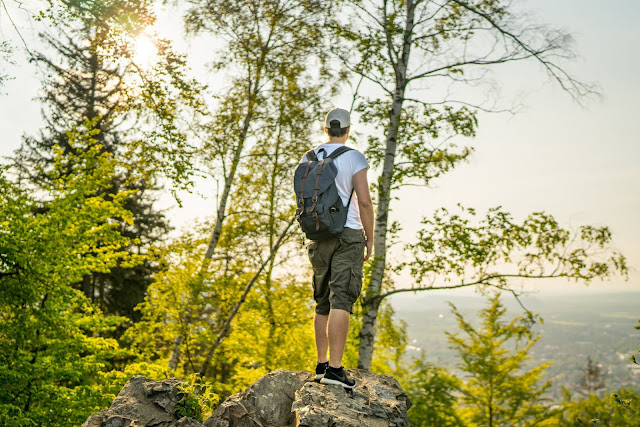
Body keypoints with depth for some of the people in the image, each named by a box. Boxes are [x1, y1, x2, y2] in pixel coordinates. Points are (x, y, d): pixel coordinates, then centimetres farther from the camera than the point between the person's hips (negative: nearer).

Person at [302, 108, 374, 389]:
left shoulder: (308, 158, 10)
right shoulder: (354, 157, -5)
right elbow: (364, 201, -10)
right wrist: (370, 239, -2)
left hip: (318, 237, 5)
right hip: (348, 234, -5)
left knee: (323, 303, 13)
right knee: (341, 302, -9)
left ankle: (321, 364, 17)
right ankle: (334, 368, -13)